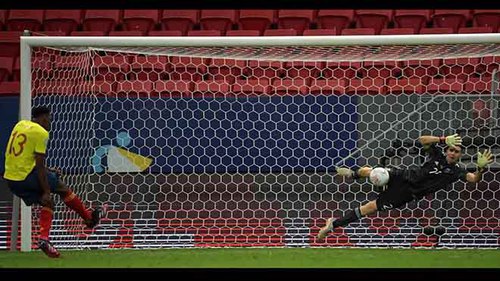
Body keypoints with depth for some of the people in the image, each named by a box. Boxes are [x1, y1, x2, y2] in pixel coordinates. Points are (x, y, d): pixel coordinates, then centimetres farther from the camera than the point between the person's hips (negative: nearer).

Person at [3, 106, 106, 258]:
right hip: (26, 176, -8)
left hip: (10, 178, 8)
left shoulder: (20, 125, 14)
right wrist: (46, 192, -10)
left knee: (48, 203, 17)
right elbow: (39, 165, -14)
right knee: (61, 187, 11)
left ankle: (43, 238, 1)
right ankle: (89, 217, 22)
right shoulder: (41, 133, -11)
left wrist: (47, 170, 28)